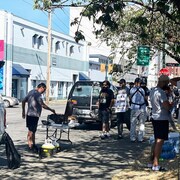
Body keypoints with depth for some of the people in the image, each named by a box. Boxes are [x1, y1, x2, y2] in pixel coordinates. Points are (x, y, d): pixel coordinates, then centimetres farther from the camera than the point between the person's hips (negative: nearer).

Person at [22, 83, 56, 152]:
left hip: (29, 114, 9)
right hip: (34, 115, -9)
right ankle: (30, 146, 4)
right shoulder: (37, 94, -16)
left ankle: (33, 144, 23)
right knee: (31, 131, -3)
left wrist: (23, 111, 20)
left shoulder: (31, 92, 13)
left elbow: (23, 101, 16)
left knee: (32, 130, 15)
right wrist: (51, 110, -13)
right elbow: (42, 105, -22)